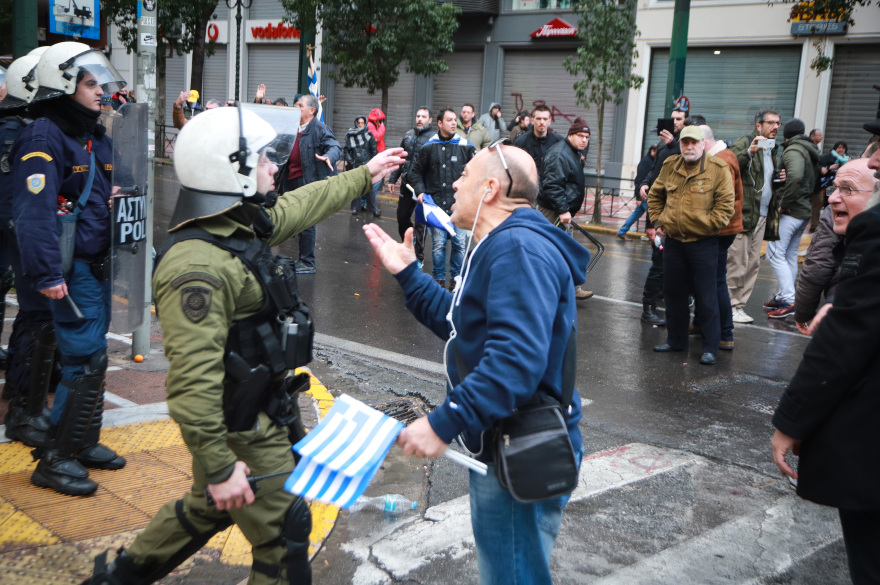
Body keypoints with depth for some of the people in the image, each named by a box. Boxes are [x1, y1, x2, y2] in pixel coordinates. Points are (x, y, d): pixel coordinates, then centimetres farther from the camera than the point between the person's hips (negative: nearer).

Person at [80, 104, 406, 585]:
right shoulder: (196, 266, -30)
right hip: (242, 432, -10)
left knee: (208, 509, 28)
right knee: (283, 533, 7)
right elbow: (191, 380, -32)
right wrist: (219, 467, -29)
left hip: (263, 412, 10)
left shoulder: (245, 224, 1)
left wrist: (364, 175, 31)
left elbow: (304, 204, 21)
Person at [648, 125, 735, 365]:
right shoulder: (670, 166, 6)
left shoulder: (718, 169, -8)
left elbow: (725, 205, -8)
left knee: (706, 297, -1)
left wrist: (707, 225, -12)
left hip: (703, 244, -5)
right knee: (673, 292, 14)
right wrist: (657, 220, 11)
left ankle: (710, 347, 9)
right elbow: (655, 195, 20)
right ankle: (676, 340, 28)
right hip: (673, 240, 5)